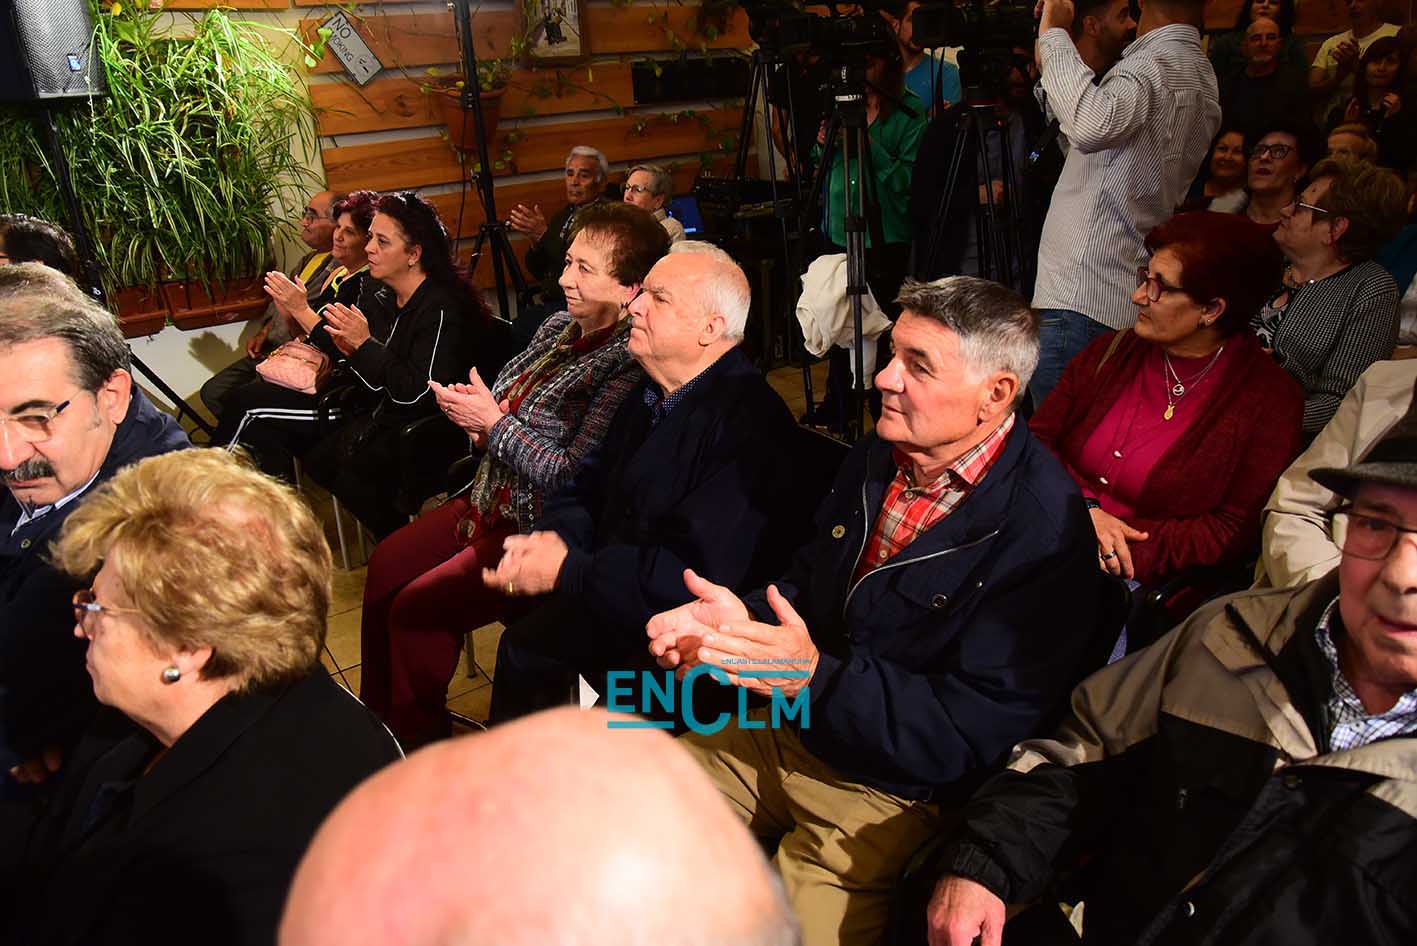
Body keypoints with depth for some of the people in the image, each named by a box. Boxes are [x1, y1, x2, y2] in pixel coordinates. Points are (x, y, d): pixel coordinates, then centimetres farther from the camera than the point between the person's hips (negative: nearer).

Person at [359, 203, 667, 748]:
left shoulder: (628, 366, -24)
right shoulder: (560, 327, 4)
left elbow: (575, 477, -27)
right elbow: (506, 404, 16)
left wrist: (493, 424, -22)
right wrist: (472, 411, -6)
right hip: (493, 501, 10)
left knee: (415, 609, -11)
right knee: (388, 562, 13)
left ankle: (416, 747, 16)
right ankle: (375, 714, 32)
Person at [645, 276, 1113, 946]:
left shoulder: (1044, 532, -22)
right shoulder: (877, 455, 2)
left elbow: (973, 733, -22)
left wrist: (816, 676, -30)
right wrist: (740, 617, -10)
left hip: (891, 799, -6)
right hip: (790, 725, 6)